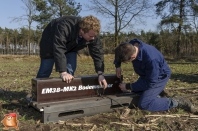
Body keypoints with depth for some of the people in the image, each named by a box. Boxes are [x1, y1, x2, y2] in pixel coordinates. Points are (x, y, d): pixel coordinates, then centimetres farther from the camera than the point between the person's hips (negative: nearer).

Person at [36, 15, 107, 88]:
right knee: (45, 72, 0)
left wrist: (100, 74, -31)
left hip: (71, 47, 5)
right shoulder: (64, 27, -44)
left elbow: (97, 53, -23)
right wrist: (63, 72, -54)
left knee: (70, 71, -11)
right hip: (50, 44, -4)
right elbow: (58, 50, -48)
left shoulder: (92, 33, -27)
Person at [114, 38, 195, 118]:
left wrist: (128, 87, -23)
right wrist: (118, 66, -13)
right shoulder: (131, 45, -22)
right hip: (146, 75, 8)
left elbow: (150, 83, -29)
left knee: (143, 104, -17)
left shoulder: (151, 59, -41)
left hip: (159, 77, -7)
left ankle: (175, 102, -5)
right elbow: (119, 51, 2)